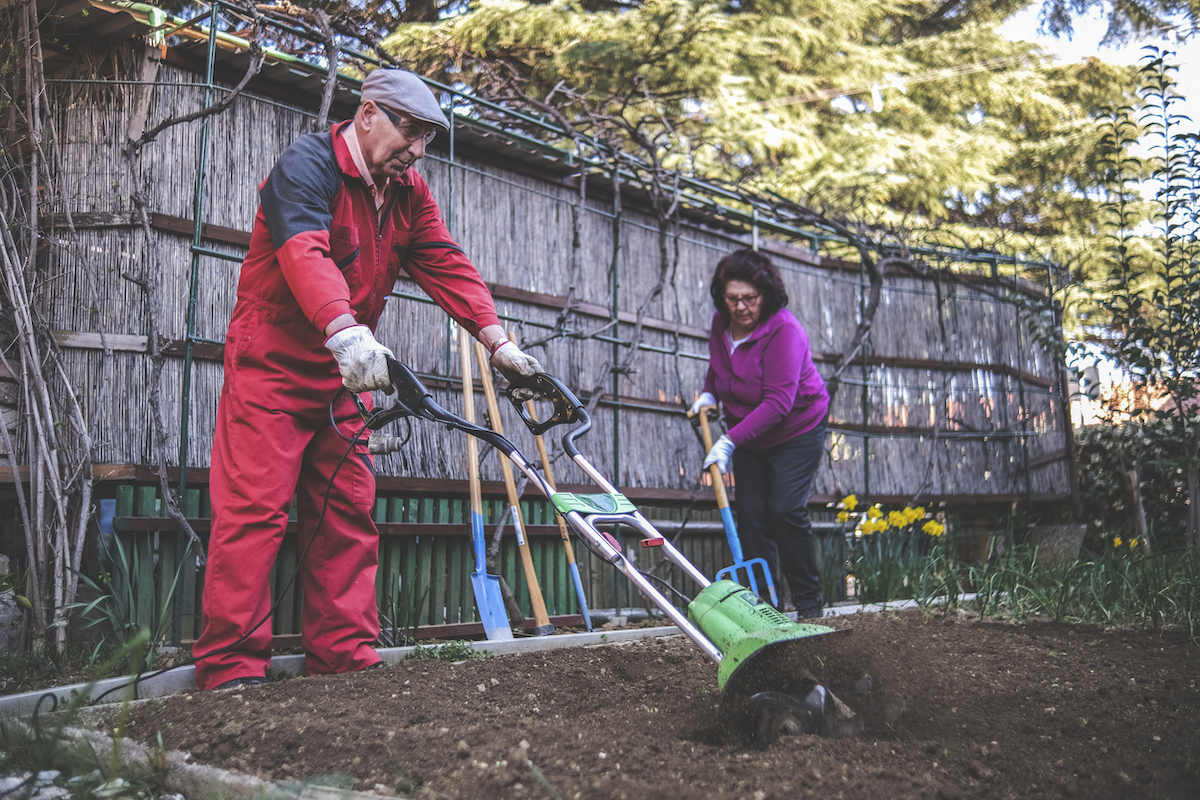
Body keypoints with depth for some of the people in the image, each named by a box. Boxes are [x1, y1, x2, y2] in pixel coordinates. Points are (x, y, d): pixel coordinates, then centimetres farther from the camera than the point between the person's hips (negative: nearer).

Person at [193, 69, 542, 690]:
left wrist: (499, 343, -15)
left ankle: (342, 651, 11)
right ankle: (231, 663, -3)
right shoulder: (307, 165, -14)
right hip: (272, 362, -7)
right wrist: (348, 333, -49)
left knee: (348, 510, 4)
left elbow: (447, 267, 0)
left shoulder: (409, 193, 10)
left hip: (345, 371, 7)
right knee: (255, 507, -9)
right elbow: (306, 253, -32)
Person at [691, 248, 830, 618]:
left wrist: (730, 441, -39)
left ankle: (809, 603, 2)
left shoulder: (785, 331, -27)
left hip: (797, 431, -6)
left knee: (785, 510, -14)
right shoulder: (720, 324, -5)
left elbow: (777, 403, -33)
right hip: (747, 435, 6)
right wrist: (709, 394, -1)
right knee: (751, 513, -2)